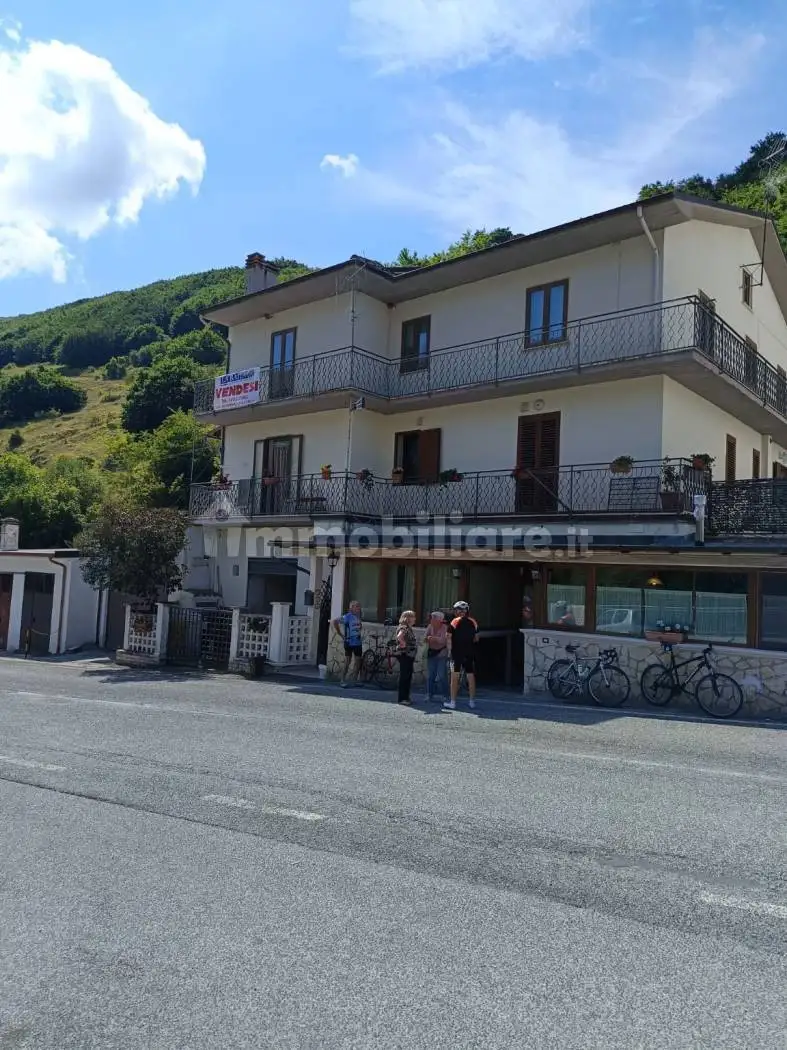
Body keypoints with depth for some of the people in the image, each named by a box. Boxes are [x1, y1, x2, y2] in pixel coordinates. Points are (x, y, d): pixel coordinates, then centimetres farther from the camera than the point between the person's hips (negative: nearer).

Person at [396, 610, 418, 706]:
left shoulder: (409, 628, 15)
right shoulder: (404, 627, -15)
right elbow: (399, 636, -36)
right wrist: (403, 643, -21)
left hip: (410, 656, 10)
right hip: (405, 655, -10)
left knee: (408, 676, 14)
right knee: (404, 676, -4)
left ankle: (406, 696, 22)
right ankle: (401, 698, 1)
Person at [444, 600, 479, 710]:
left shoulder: (455, 622, -7)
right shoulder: (473, 622, 6)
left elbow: (449, 637, -10)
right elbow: (476, 639, 12)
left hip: (457, 653, -4)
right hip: (470, 653, 4)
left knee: (455, 677, -1)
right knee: (471, 677, 10)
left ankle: (452, 702, -1)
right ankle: (472, 701, 16)